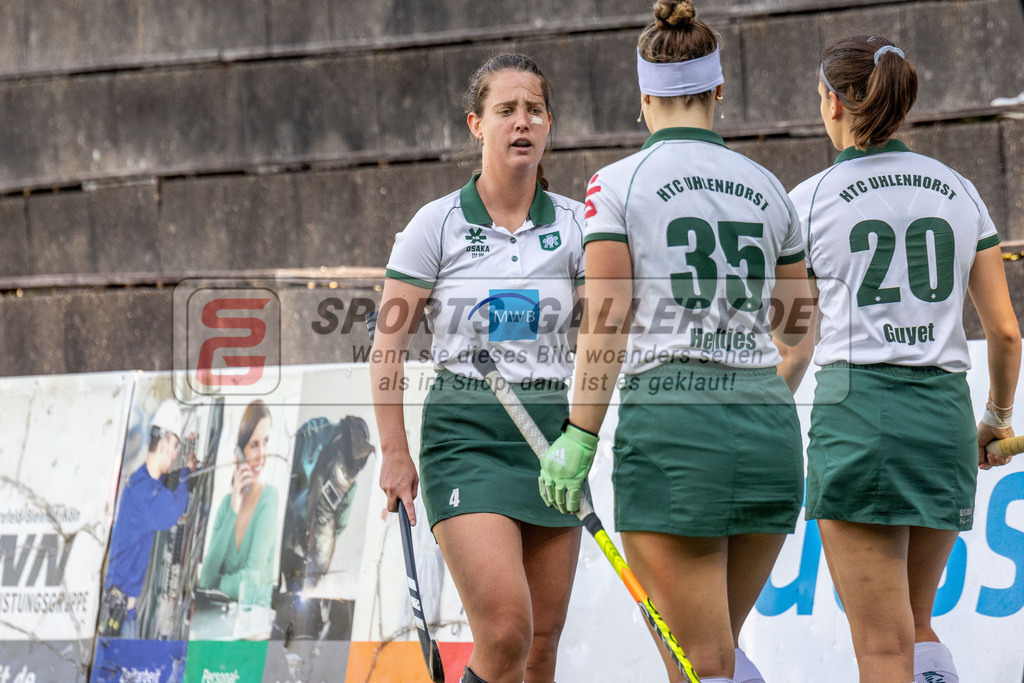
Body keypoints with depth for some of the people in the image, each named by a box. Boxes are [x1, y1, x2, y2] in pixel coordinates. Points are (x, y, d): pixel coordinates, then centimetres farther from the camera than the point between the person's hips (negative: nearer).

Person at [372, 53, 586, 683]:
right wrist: (395, 454, -4)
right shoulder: (439, 223, 0)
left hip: (553, 433, 3)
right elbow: (388, 345, 2)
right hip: (466, 433, -3)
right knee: (506, 632, -20)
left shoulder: (574, 224, 7)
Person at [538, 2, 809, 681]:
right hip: (768, 422, 5)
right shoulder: (766, 187, 13)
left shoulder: (618, 184, 0)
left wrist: (578, 441, -5)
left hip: (670, 420, -5)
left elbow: (606, 325, -7)